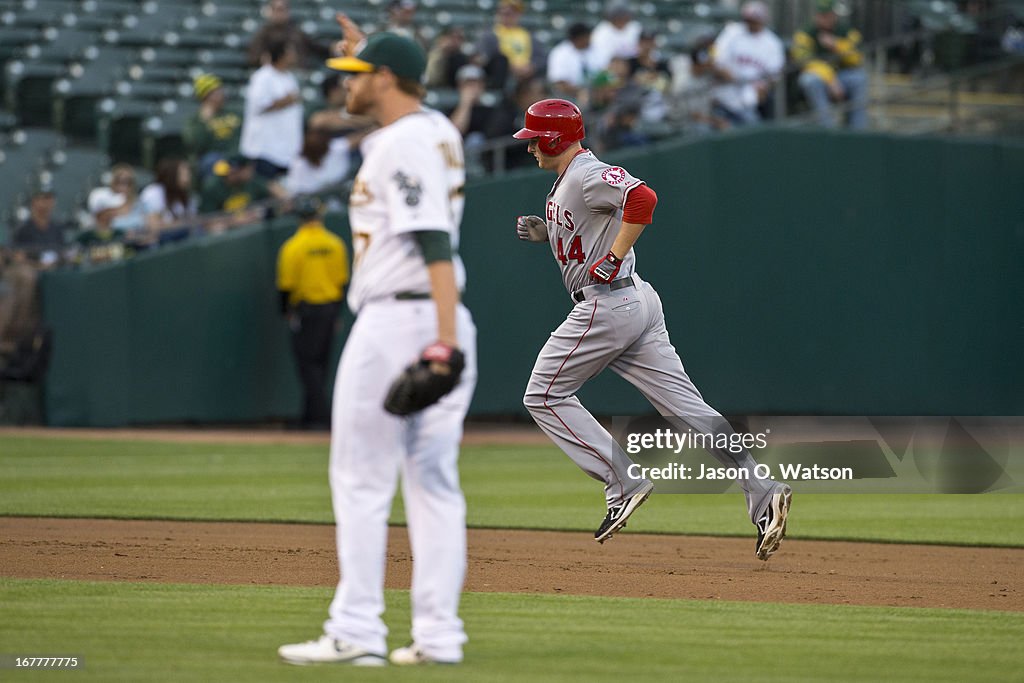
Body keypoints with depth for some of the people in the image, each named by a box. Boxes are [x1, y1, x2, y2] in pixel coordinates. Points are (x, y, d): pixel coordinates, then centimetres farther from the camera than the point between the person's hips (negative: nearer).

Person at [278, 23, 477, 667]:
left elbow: (434, 243, -24)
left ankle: (357, 631, -8)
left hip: (394, 322, -9)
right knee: (434, 483, 7)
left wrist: (445, 337, -30)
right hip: (439, 324, 9)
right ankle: (439, 634, 5)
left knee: (362, 480, -5)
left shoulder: (400, 145, -13)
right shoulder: (439, 130, 14)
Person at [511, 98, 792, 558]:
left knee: (544, 395, 1)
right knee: (687, 407, 1)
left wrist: (614, 258, -25)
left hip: (608, 306, -10)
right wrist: (546, 232, 17)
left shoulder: (587, 175, -12)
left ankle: (623, 483, -5)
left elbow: (642, 198, -28)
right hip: (635, 303, 10)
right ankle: (762, 494, -10)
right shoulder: (566, 181, 20)